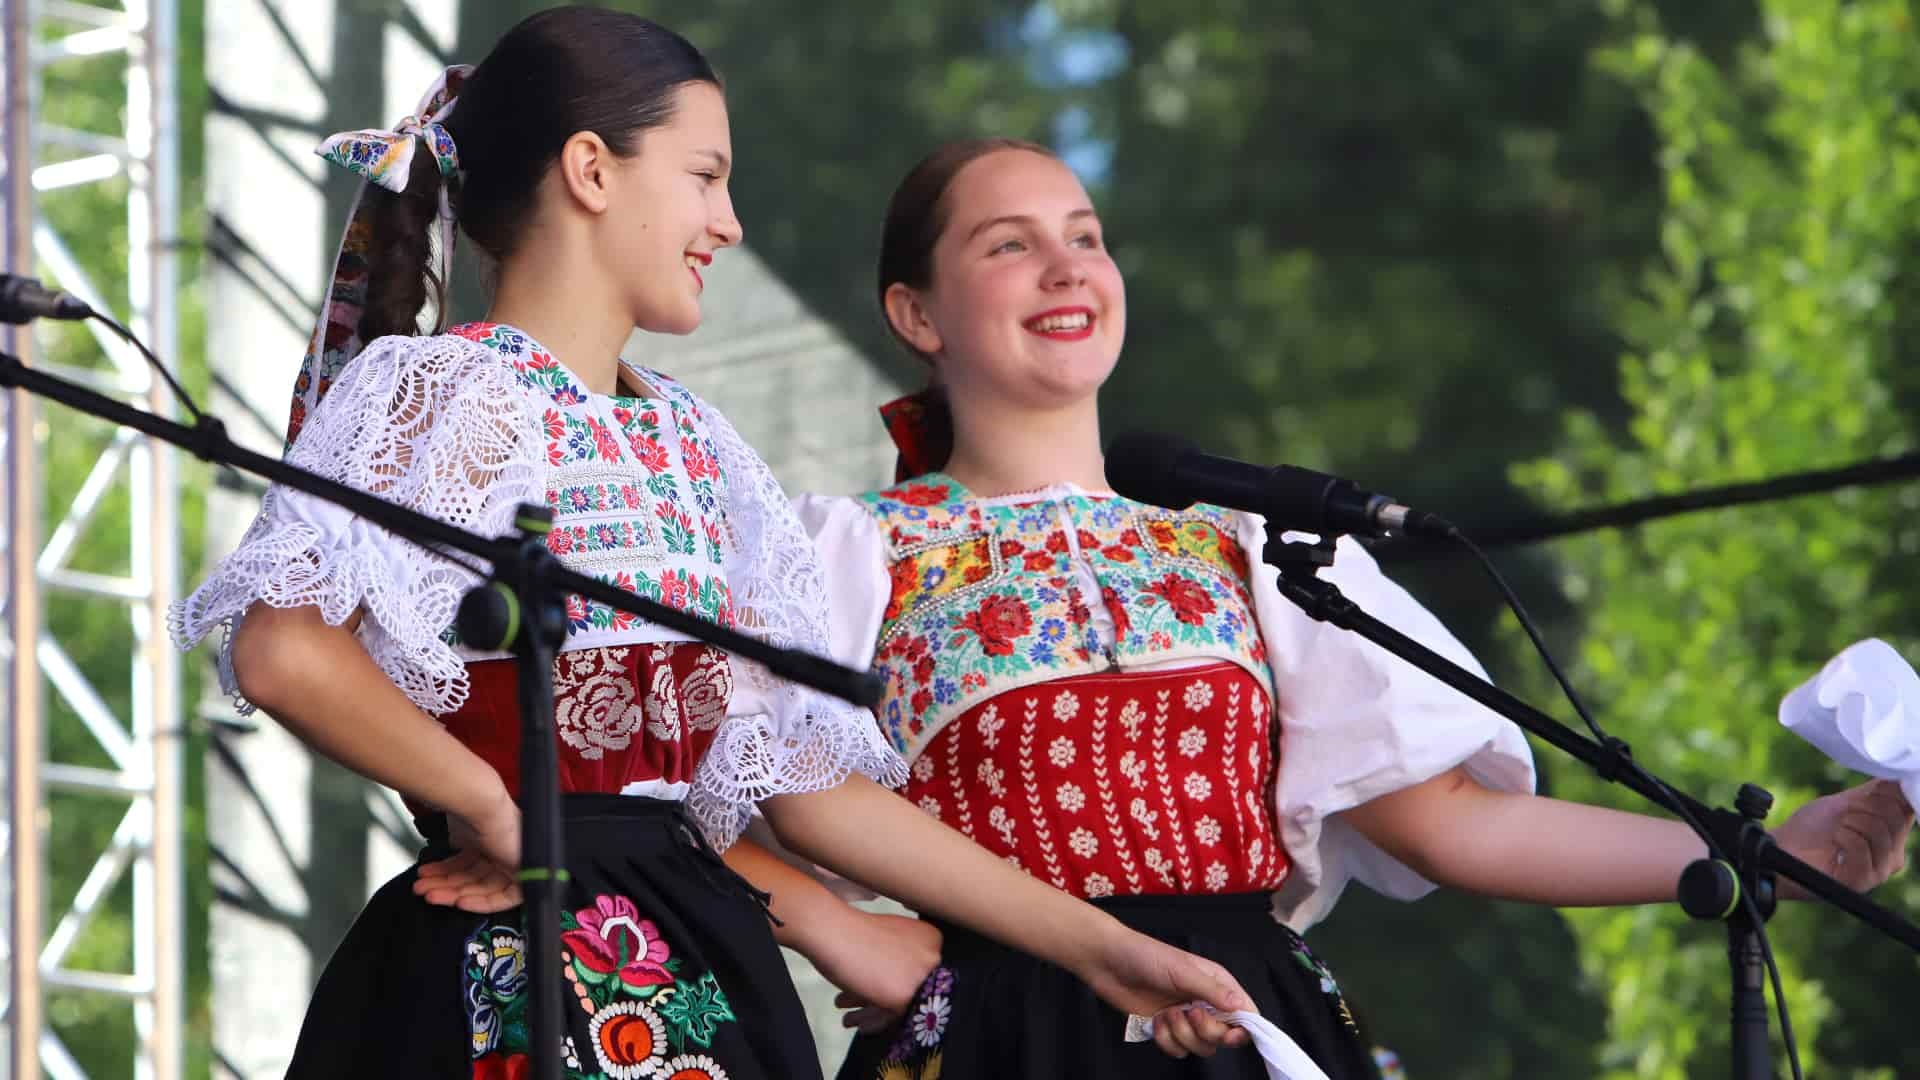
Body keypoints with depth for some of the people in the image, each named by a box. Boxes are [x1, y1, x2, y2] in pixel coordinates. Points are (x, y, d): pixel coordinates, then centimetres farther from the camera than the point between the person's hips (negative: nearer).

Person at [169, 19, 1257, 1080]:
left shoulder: (692, 442, 16)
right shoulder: (442, 394, -6)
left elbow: (803, 779, 15)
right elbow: (284, 652, -24)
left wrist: (1094, 943, 13)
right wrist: (495, 811, -14)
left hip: (698, 979, 7)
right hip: (511, 958, -7)